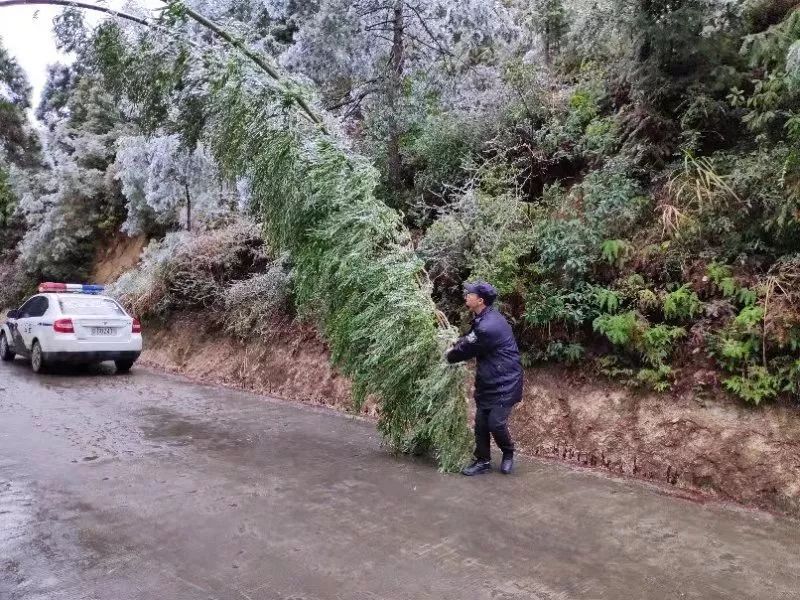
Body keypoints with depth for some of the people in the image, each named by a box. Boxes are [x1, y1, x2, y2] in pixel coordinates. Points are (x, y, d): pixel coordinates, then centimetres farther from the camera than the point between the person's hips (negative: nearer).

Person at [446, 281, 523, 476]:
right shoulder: (483, 318, 4)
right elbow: (470, 340, 18)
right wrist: (456, 345, 0)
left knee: (495, 423, -7)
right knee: (481, 423, 9)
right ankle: (483, 461, 21)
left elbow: (468, 349, -15)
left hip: (504, 382, -9)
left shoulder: (489, 326, -27)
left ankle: (508, 453, 21)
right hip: (486, 381, 10)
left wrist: (448, 355, 2)